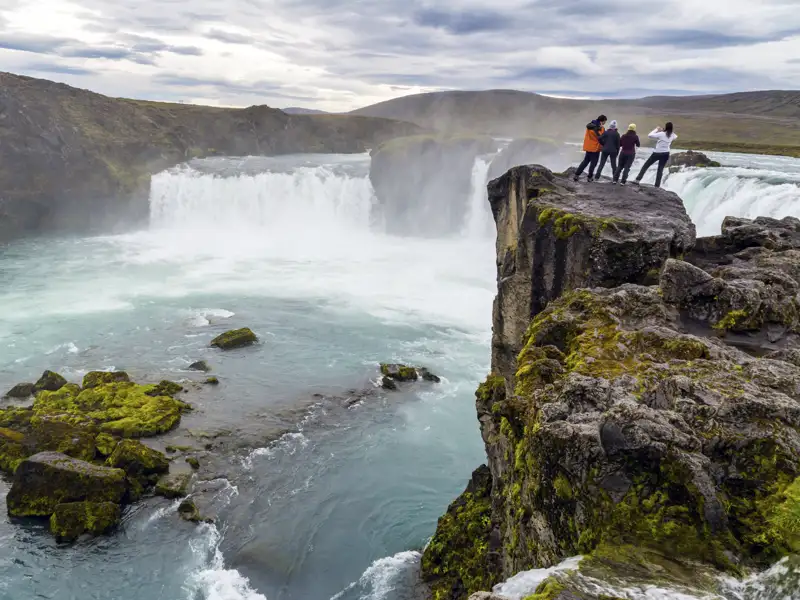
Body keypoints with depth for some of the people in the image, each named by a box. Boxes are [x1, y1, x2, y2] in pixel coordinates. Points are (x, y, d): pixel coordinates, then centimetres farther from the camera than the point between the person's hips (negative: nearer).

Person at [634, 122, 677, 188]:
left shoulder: (661, 134, -16)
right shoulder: (672, 135, 1)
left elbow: (649, 135, -17)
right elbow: (675, 137, 27)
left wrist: (656, 129, -5)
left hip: (657, 153, -4)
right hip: (666, 154, 4)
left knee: (646, 166, 6)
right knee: (660, 169, 11)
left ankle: (638, 180, 0)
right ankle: (657, 185, 7)